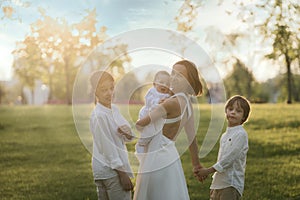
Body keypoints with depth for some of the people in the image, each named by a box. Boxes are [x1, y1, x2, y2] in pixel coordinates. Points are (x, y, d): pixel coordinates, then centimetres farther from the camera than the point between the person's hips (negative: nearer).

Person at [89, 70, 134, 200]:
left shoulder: (114, 109, 8)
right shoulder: (99, 115, -17)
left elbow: (128, 138, 11)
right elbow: (108, 147, -18)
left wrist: (127, 132, -14)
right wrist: (123, 174, -17)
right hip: (111, 170, -8)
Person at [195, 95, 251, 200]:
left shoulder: (240, 134, -11)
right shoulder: (225, 135, 16)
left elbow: (229, 158, -17)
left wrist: (208, 171, -13)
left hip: (231, 184, -8)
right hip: (218, 183, 8)